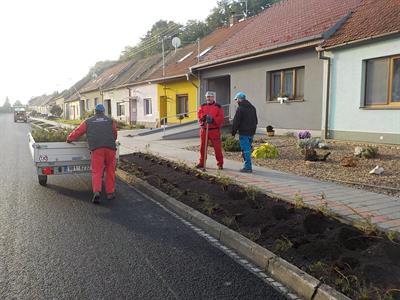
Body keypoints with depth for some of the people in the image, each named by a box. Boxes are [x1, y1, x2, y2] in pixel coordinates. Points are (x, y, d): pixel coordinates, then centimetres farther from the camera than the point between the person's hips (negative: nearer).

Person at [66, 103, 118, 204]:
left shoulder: (88, 121, 18)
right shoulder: (110, 120, 20)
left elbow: (78, 131, 18)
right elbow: (115, 135, 27)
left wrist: (69, 139, 34)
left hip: (96, 148, -1)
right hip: (110, 147, 1)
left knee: (97, 171, -1)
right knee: (110, 170, 11)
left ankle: (96, 192, -19)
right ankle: (110, 192, 12)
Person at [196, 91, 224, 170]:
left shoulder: (218, 107, 1)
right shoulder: (202, 106, 12)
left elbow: (221, 118, -8)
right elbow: (199, 115, 2)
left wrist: (212, 119, -21)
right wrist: (204, 117, -17)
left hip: (214, 130, -3)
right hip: (204, 129, 3)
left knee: (217, 147, -3)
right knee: (202, 147, 8)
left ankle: (220, 163, 8)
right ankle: (201, 162, 20)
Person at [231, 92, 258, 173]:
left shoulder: (240, 109, -14)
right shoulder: (252, 108, 13)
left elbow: (236, 122, -13)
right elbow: (256, 121, 19)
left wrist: (233, 132, -5)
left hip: (244, 133, -8)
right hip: (251, 132, 8)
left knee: (245, 150, -3)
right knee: (248, 149, 16)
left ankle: (247, 167, -2)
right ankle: (248, 166, 21)